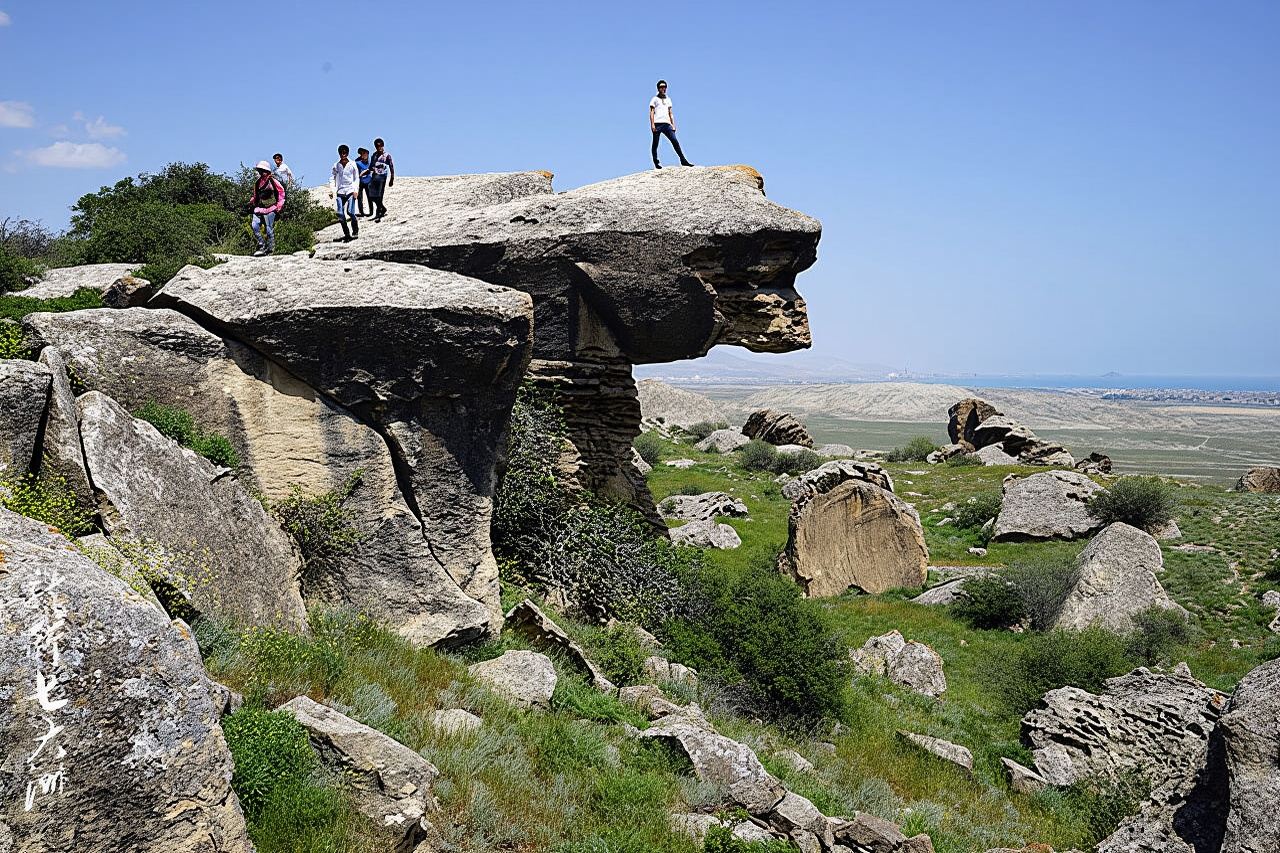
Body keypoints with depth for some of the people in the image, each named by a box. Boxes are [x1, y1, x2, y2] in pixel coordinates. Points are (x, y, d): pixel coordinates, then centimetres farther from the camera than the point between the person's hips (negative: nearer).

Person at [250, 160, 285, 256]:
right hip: (260, 208, 6)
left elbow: (281, 191, -2)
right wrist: (255, 205, 20)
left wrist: (279, 205, -5)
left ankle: (270, 249, 6)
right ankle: (261, 246, 1)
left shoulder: (272, 181, -7)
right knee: (254, 225, -9)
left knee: (269, 228, -6)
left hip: (271, 208, -6)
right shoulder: (257, 183, 11)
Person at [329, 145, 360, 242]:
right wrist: (331, 190, -1)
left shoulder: (352, 165, 3)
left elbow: (357, 178, 6)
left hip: (350, 191, -2)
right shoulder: (336, 165, 8)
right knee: (340, 214, -4)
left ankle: (355, 231, 6)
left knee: (350, 212, -16)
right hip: (340, 192, 3)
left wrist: (356, 190, -6)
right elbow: (332, 178, 11)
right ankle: (347, 234, 6)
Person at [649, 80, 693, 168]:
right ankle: (656, 163, 2)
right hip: (657, 124, -4)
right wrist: (652, 124, -11)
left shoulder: (668, 99, 23)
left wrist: (673, 124, 11)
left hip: (667, 124, 4)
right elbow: (651, 112, 1)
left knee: (675, 141, -8)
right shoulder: (655, 99, 9)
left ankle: (683, 160, -9)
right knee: (655, 144, -2)